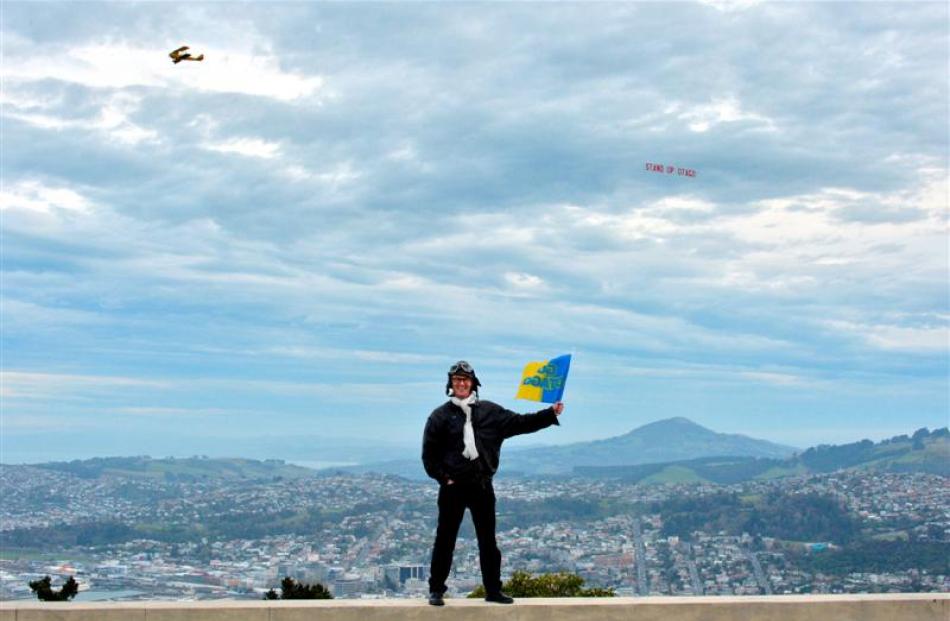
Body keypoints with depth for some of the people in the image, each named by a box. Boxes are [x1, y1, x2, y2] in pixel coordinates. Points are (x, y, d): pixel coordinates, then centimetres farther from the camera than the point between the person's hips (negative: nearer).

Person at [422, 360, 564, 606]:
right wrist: (443, 477, -6)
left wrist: (551, 414, 1)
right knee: (445, 539, 2)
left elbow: (519, 423, 7)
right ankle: (436, 589, 9)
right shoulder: (440, 415, 0)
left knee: (488, 540, 8)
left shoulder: (490, 411, 8)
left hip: (482, 486, 3)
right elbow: (429, 453, 1)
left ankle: (493, 590, 15)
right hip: (453, 487, -3)